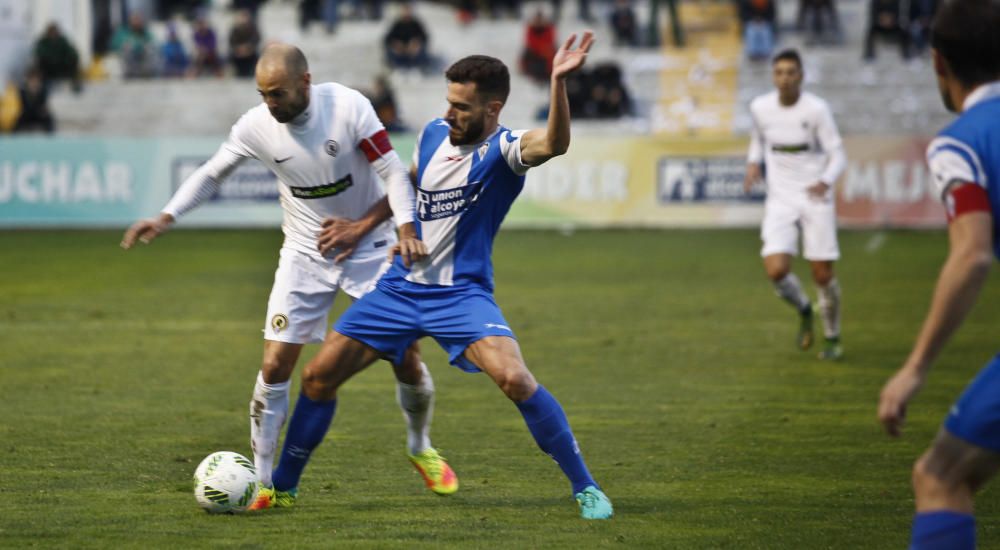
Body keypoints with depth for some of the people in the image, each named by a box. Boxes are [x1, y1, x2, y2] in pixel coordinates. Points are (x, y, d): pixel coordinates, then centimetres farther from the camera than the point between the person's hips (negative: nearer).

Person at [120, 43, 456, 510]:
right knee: (275, 365, -10)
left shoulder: (348, 107, -21)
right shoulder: (256, 126, -13)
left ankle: (421, 449, 28)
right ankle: (264, 483, 1)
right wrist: (166, 217, -8)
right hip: (304, 254, 1)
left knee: (406, 357, -1)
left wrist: (361, 227, -26)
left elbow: (394, 173, -14)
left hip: (367, 246, -1)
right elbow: (210, 174, 3)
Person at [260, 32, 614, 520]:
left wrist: (558, 81, -52)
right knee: (317, 376, 4)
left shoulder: (504, 150, -15)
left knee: (515, 379, -27)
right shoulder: (434, 133, 4)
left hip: (461, 294, -6)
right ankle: (282, 483, 25)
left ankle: (584, 488, -12)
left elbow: (554, 143, -39)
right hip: (400, 286, 6)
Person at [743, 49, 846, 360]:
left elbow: (837, 155, -8)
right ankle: (803, 311, 19)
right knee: (776, 270, -15)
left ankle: (832, 337, 24)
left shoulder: (816, 109, -11)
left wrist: (826, 182, -27)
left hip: (816, 198, -2)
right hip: (780, 200, 2)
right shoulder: (760, 108, -1)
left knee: (822, 275, -1)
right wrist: (753, 164, 1)